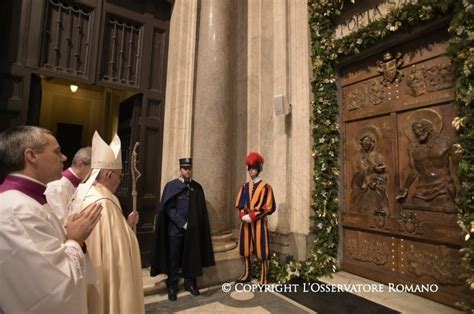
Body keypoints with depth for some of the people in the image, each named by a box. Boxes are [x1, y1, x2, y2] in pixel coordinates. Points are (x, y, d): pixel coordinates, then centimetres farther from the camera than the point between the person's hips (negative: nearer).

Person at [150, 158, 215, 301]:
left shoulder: (197, 187, 5)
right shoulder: (171, 186, -4)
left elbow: (201, 210, 8)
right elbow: (168, 208, -9)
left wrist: (193, 224, -2)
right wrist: (183, 223, -14)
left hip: (193, 230, 3)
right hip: (175, 229, -2)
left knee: (191, 257, 13)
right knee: (173, 259, 8)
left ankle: (190, 283, 30)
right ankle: (172, 287, 24)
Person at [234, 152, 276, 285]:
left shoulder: (265, 187, -7)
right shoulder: (245, 186, 8)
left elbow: (269, 207, -11)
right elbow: (239, 204, 10)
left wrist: (252, 216, -16)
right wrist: (243, 215, -9)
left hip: (259, 222, -5)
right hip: (245, 222, 5)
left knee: (261, 251, 1)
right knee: (245, 250, 13)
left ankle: (263, 279, 14)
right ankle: (246, 274, 30)